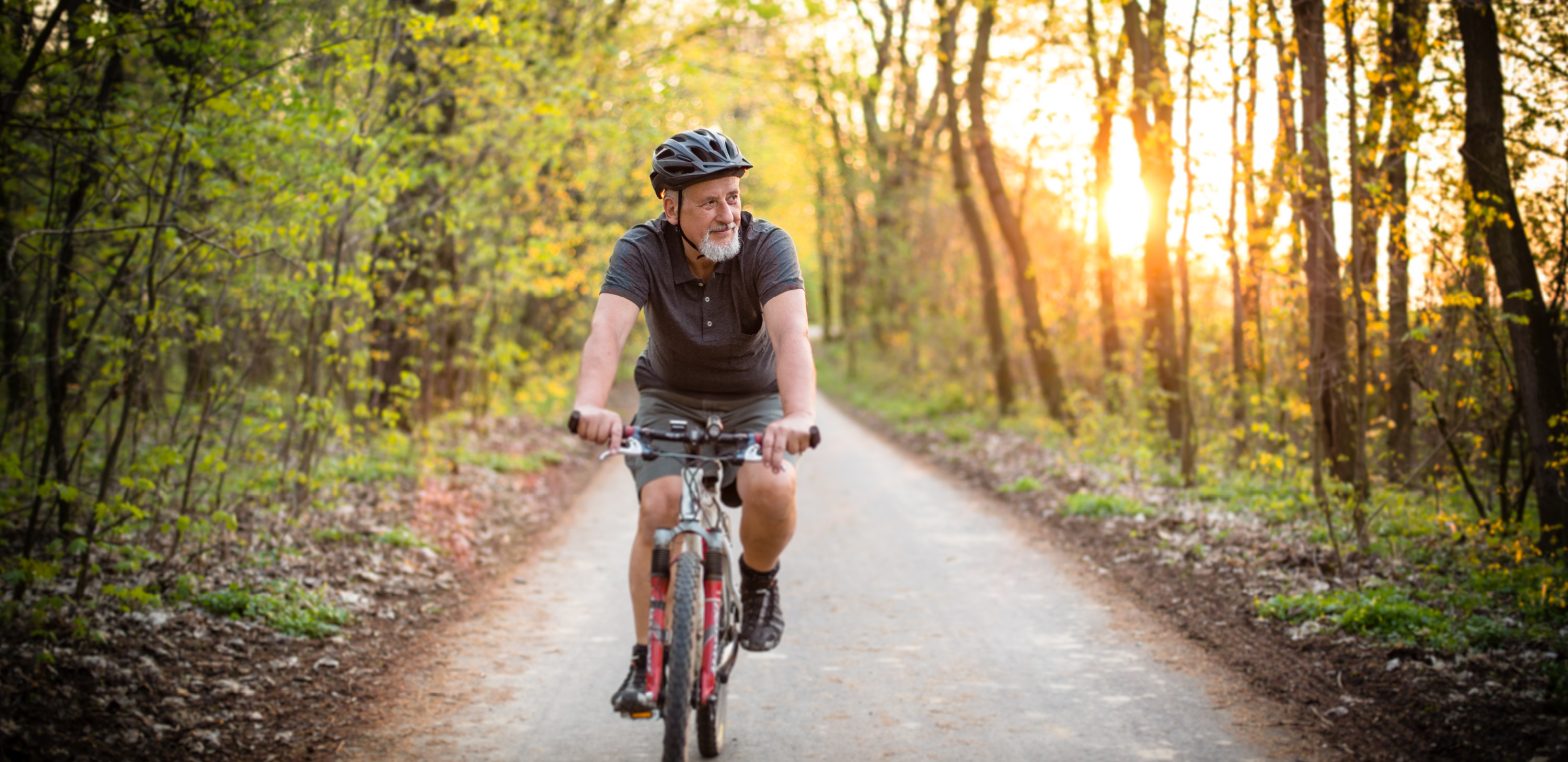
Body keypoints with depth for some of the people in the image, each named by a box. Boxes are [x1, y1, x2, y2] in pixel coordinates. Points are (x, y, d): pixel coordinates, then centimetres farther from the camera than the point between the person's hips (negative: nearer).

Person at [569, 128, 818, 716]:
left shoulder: (767, 246, -22)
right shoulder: (642, 250, -20)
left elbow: (790, 334, -37)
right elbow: (607, 330, -36)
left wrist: (799, 414, -56)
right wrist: (590, 405, -56)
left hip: (753, 402, 0)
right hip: (670, 399, 1)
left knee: (771, 489, -30)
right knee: (660, 507, -24)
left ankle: (759, 579, 3)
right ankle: (647, 658, -8)